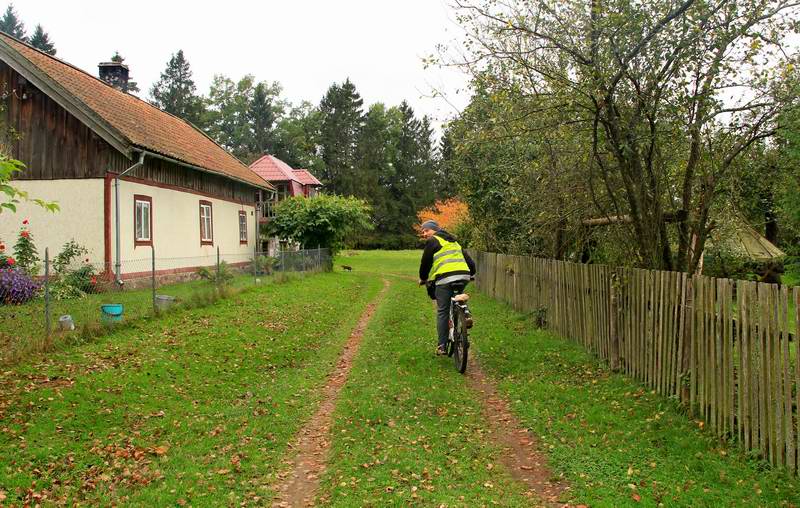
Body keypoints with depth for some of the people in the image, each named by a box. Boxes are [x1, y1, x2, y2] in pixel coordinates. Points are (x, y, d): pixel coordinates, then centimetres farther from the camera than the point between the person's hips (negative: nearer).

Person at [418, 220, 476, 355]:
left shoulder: (433, 241, 6)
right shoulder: (453, 241, 28)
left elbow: (425, 261, 3)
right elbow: (468, 259, 29)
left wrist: (423, 278, 18)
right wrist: (472, 273, 42)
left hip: (445, 279, -6)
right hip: (463, 277, 7)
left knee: (442, 312, 0)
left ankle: (442, 346, 1)